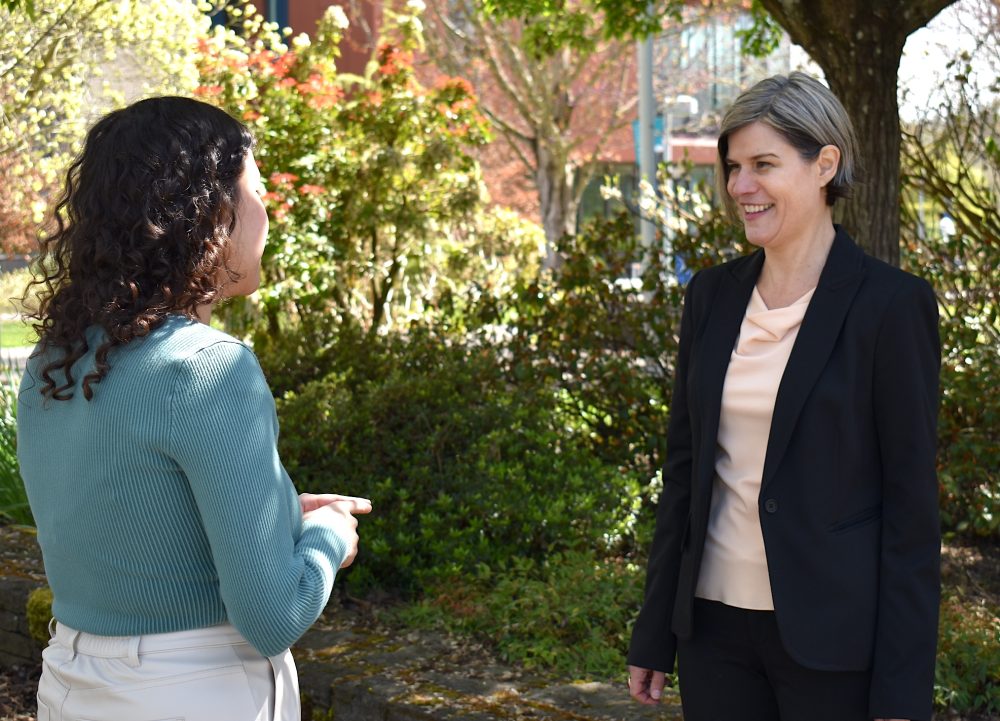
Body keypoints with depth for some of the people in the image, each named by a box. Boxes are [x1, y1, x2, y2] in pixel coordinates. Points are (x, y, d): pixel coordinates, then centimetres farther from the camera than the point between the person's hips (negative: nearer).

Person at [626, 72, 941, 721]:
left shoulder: (892, 304, -9)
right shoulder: (712, 295, 7)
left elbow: (912, 501, -10)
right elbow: (685, 466, 11)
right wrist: (654, 636, 11)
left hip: (831, 636, -5)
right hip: (716, 623, 5)